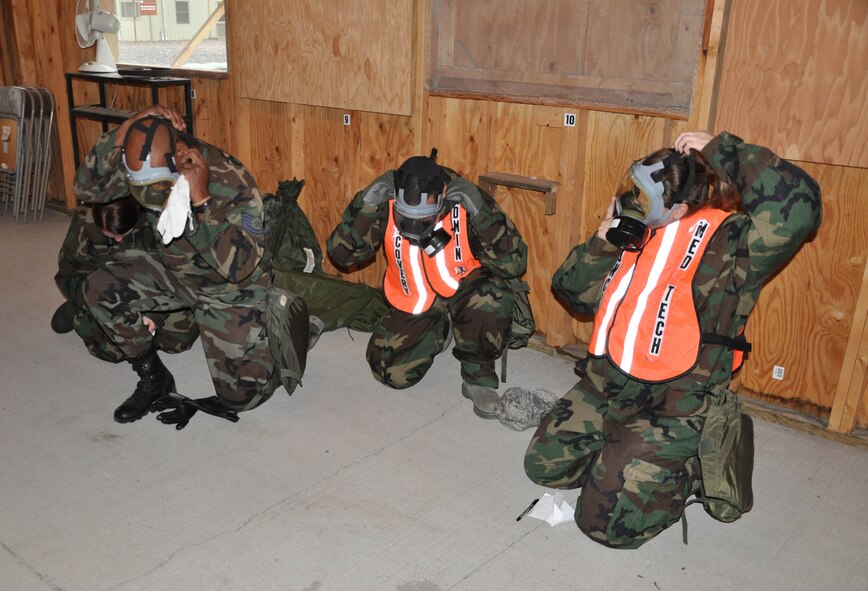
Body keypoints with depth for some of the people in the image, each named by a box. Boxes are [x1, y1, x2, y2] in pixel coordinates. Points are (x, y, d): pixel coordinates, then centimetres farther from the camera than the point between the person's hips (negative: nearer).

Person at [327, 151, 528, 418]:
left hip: (464, 292, -2)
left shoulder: (465, 204, -25)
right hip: (413, 304, 3)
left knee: (492, 296, -36)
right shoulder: (387, 207, -19)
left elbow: (514, 264, -27)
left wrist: (481, 211, -39)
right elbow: (341, 254, -18)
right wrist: (366, 204, -31)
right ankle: (438, 333, 22)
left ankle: (478, 372, -8)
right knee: (392, 373, -10)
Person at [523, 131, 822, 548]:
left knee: (606, 523, -6)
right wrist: (602, 242, -7)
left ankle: (686, 472, 19)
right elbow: (575, 293, 11)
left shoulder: (724, 240, -16)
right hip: (604, 386, 7)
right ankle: (622, 458, 30)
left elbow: (796, 205, -37)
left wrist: (720, 150, -27)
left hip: (668, 409, -7)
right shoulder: (638, 231, 4)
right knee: (542, 463, 12)